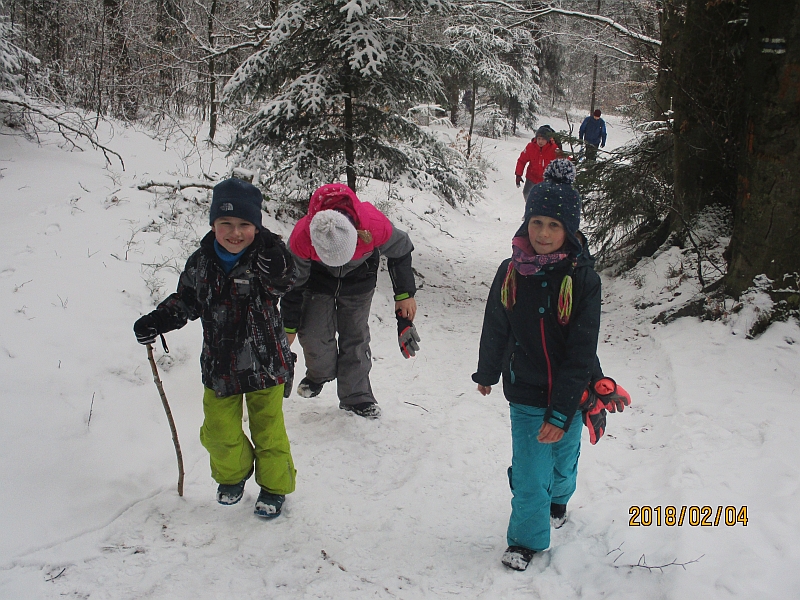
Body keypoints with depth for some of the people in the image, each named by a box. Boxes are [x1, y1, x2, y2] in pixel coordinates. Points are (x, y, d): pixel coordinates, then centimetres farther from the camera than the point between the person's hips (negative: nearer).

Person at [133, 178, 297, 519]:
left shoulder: (265, 259, -14)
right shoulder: (201, 263, -3)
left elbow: (285, 282, -33)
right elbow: (185, 301, 9)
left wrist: (272, 258, -48)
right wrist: (155, 322, -3)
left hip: (265, 363, -3)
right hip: (219, 366, 3)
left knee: (268, 429, 10)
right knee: (219, 432, 12)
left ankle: (274, 486, 32)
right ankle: (232, 475, 42)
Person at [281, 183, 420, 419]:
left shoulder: (375, 226, -39)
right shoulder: (300, 238, -37)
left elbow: (400, 253, -14)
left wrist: (405, 295, -4)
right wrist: (289, 326, -5)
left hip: (360, 277, 0)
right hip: (317, 277, 0)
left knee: (355, 337, 0)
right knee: (313, 334, -8)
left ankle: (356, 397, 16)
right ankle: (320, 374, 24)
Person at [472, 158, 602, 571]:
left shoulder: (582, 278, -16)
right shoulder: (511, 271, -9)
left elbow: (581, 352, -17)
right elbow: (495, 329, 6)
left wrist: (561, 412, -20)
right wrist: (487, 374, 18)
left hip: (569, 395, 0)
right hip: (525, 393, 1)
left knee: (563, 460, 21)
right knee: (529, 472, 1)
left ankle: (558, 497, 54)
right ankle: (527, 538, 24)